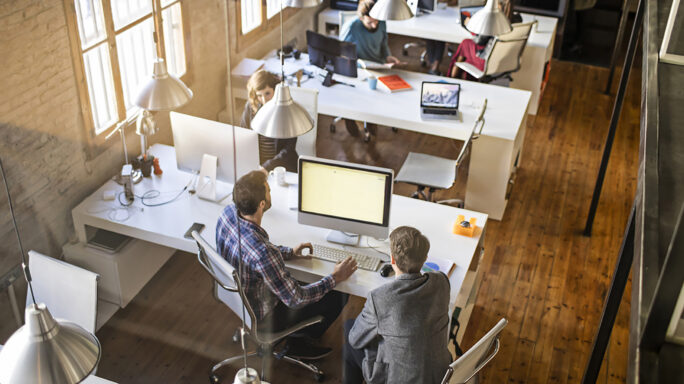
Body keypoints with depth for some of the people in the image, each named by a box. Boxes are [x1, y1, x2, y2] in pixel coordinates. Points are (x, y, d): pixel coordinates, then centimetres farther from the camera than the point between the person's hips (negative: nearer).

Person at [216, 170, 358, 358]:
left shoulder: (228, 212, -17)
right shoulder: (263, 252, -41)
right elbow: (295, 299, -27)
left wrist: (289, 252, 4)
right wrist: (335, 278, -15)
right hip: (261, 316, -8)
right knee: (338, 295, 4)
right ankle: (297, 344, 26)